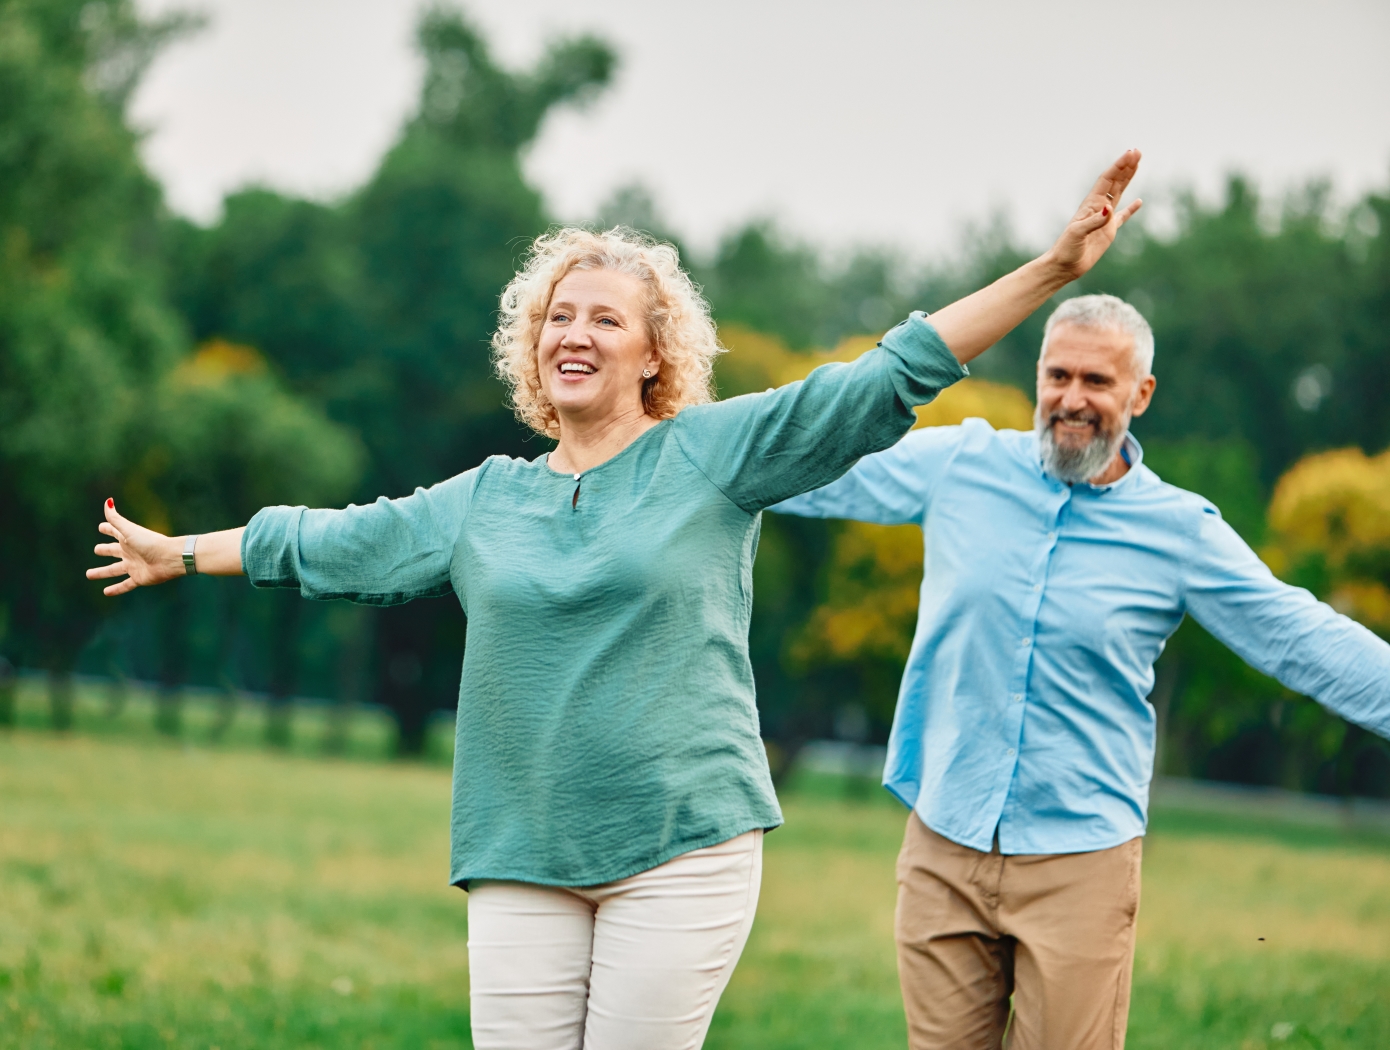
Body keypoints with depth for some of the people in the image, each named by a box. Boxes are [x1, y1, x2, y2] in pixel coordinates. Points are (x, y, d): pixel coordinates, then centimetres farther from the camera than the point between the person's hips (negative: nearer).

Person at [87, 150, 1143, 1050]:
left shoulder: (712, 454, 4)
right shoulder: (482, 499, 15)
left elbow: (890, 378, -2)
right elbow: (335, 543, 28)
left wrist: (1056, 267, -9)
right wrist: (178, 553, 38)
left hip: (682, 848, -3)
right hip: (523, 859, 3)